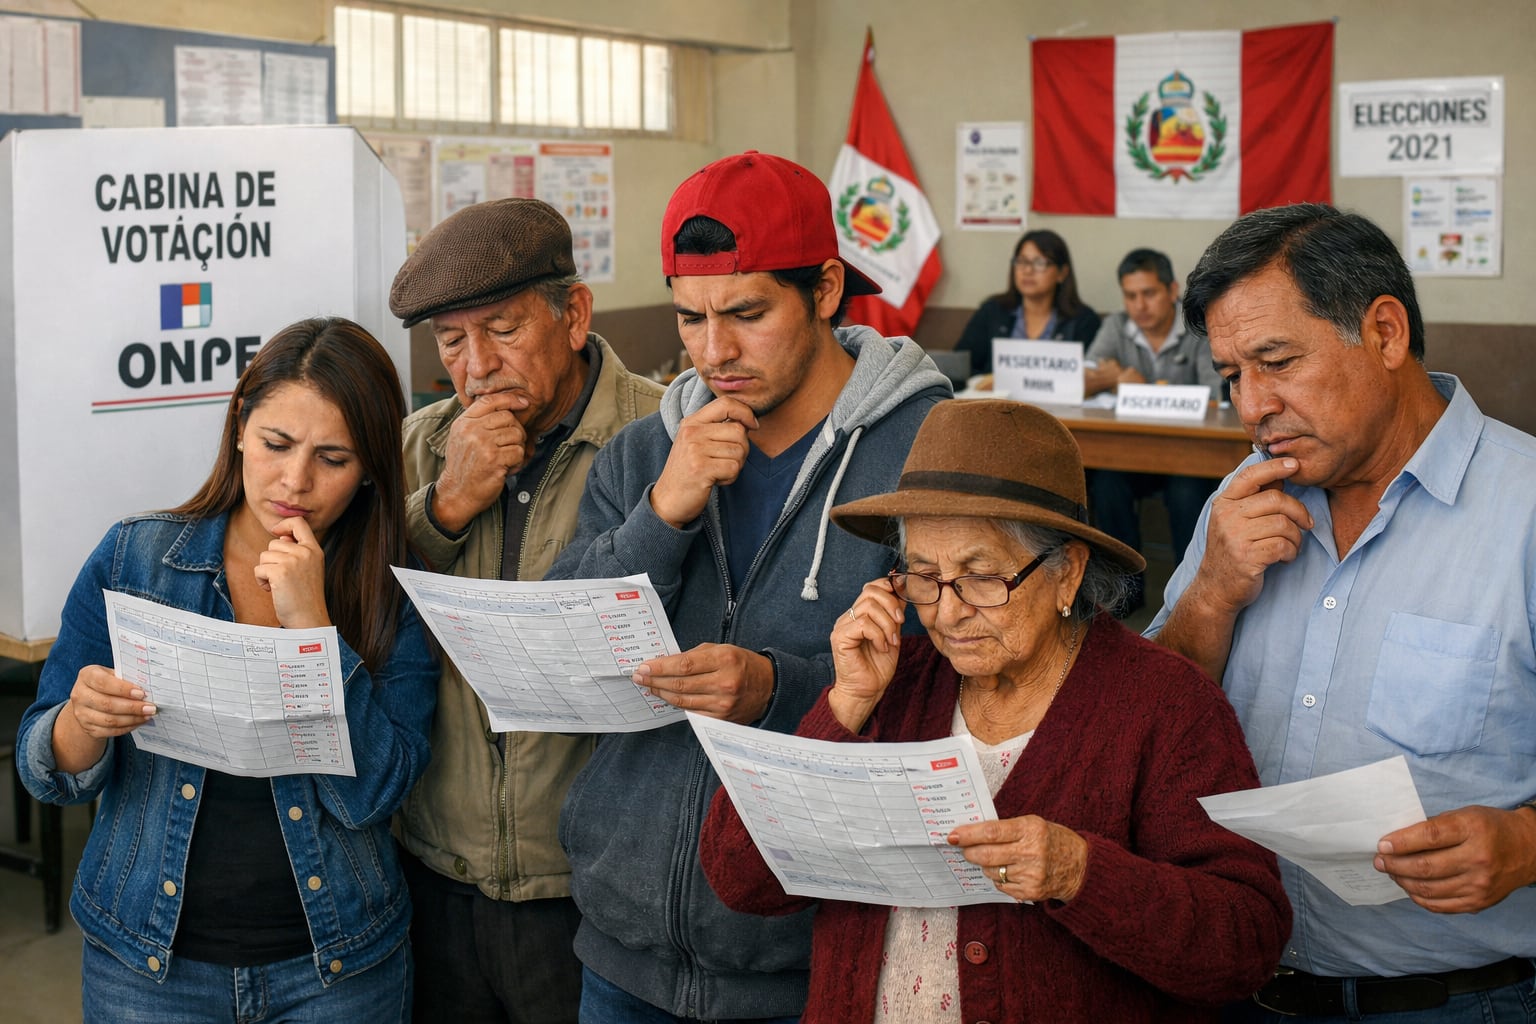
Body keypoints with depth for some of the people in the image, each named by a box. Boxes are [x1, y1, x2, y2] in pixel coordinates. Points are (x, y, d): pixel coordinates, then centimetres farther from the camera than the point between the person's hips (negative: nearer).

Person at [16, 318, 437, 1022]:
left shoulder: (395, 595, -7)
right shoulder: (132, 558, -5)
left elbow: (371, 795, -16)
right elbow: (46, 771, -2)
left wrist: (310, 623, -22)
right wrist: (81, 722, -24)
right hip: (146, 960, 1)